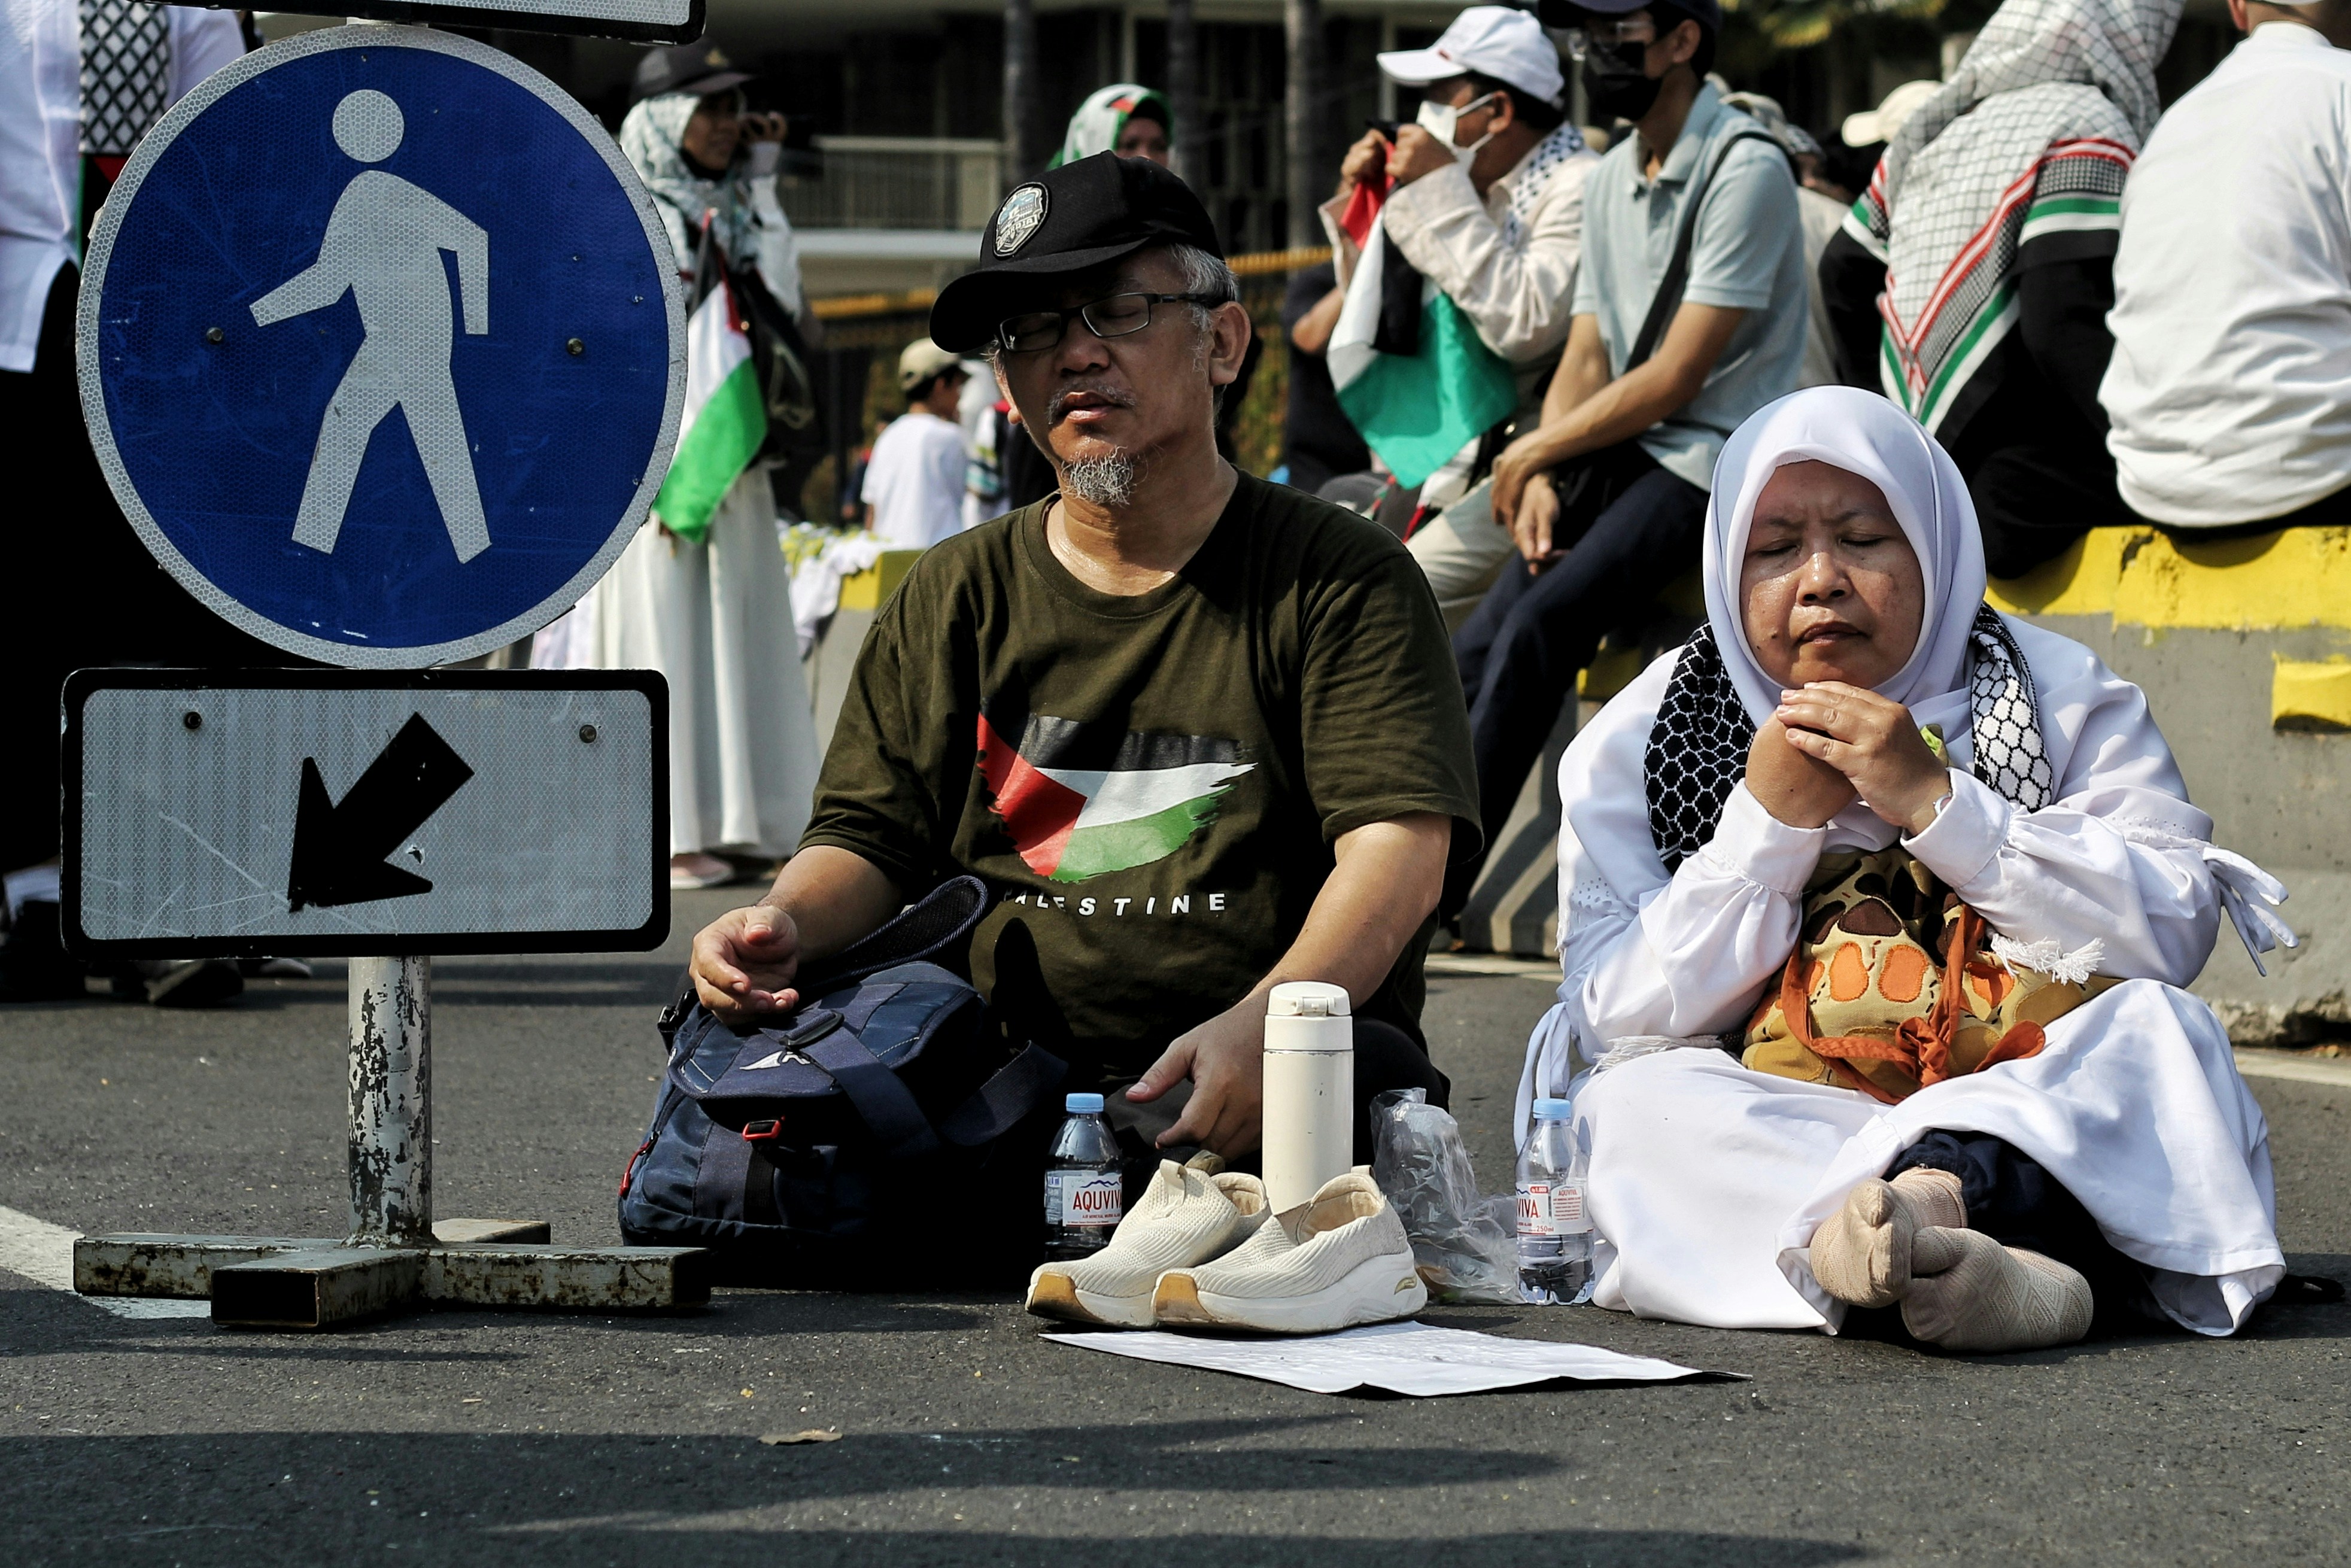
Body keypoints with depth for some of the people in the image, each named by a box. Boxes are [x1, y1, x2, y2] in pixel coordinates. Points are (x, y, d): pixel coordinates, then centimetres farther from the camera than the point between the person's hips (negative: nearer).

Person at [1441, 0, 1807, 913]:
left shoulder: (1746, 171, -11)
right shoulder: (1612, 180, 15)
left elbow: (1674, 379, -15)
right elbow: (1585, 362, 14)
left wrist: (1534, 453, -6)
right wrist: (1544, 483, -4)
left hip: (1712, 461, -8)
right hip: (1612, 455, 8)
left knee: (1542, 623, -26)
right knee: (1476, 649, -12)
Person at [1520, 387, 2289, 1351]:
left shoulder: (2063, 699, 8)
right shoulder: (1637, 740, 8)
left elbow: (2176, 930, -8)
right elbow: (1619, 1020, -2)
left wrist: (1934, 801, -14)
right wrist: (1769, 822, -10)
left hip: (2024, 1117, 0)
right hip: (1762, 1132, 0)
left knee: (2160, 1030, -26)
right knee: (1633, 1105, -28)